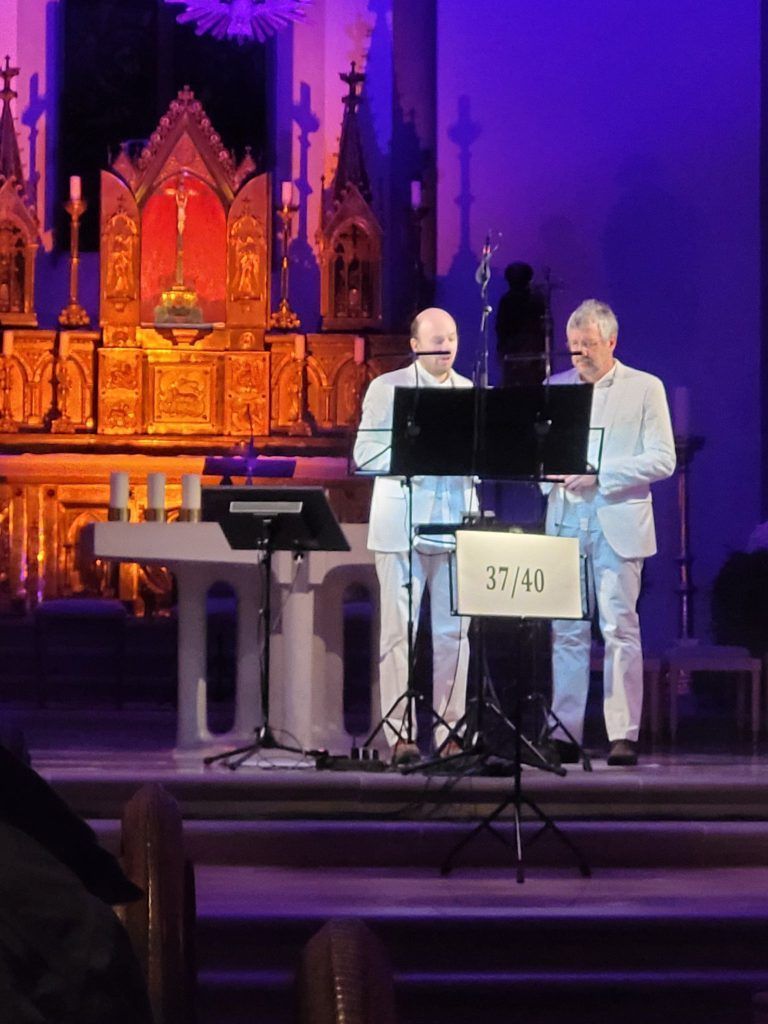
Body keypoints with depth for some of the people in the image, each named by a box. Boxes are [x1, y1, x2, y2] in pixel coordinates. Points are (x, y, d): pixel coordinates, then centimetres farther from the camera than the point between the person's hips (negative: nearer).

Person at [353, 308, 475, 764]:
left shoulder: (471, 393, 15)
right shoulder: (387, 388, 4)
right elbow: (365, 452, -2)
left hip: (456, 524, 3)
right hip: (402, 523, -3)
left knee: (453, 632, 2)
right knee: (400, 629, -4)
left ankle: (449, 731, 8)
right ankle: (400, 732, -1)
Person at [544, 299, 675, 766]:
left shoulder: (645, 389, 3)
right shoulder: (555, 388, 15)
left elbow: (662, 460, -3)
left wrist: (601, 474, -14)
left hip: (617, 523, -3)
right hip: (566, 522, 3)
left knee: (620, 629, -5)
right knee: (567, 632, 2)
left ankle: (624, 735, -3)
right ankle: (565, 735, 5)